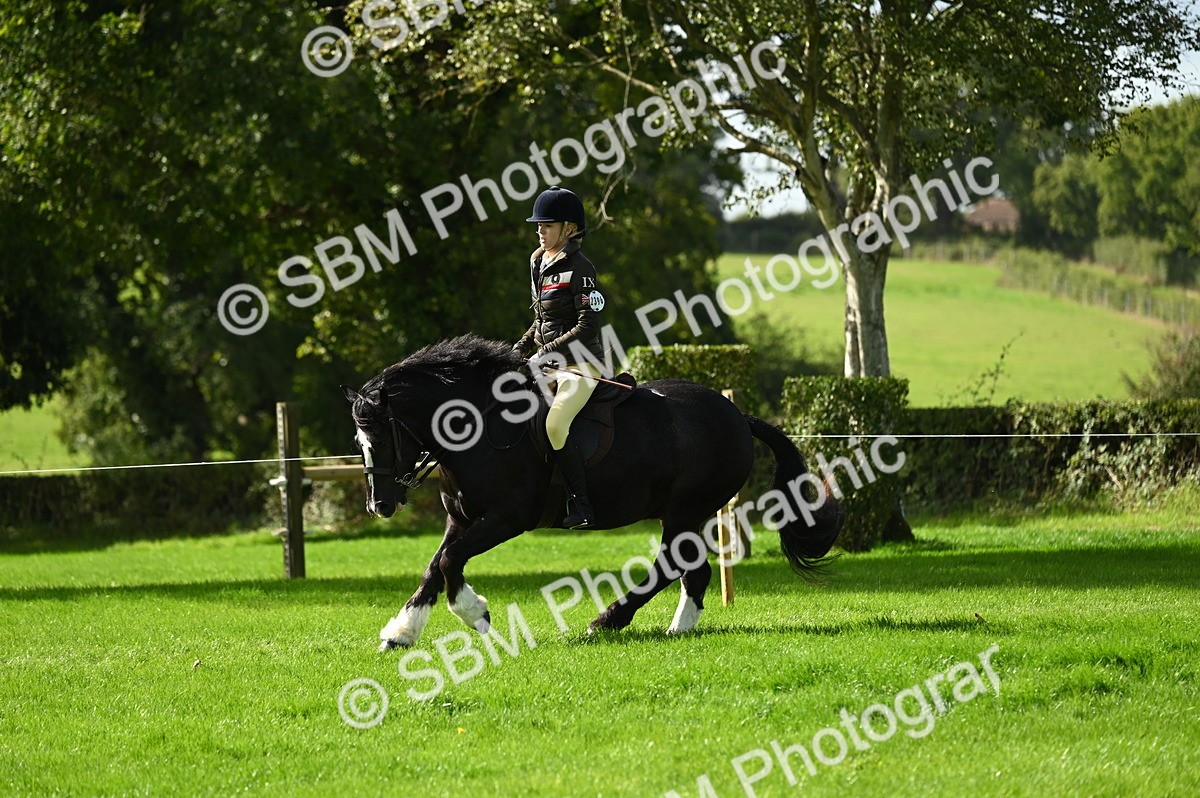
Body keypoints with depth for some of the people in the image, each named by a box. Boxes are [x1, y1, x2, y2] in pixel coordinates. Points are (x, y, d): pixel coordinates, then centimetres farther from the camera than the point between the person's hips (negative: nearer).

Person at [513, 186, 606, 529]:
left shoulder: (578, 268, -12)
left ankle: (581, 508, -23)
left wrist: (547, 352, -21)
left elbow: (588, 326, -18)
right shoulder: (539, 264, 13)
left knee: (555, 425, -29)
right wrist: (520, 349, 10)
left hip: (580, 364, -9)